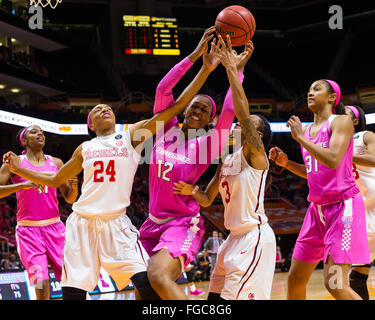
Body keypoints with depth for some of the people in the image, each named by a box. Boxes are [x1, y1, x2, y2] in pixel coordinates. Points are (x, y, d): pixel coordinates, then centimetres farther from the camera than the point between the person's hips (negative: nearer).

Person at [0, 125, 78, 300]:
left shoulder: (56, 163, 11)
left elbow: (69, 198, 15)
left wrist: (74, 187, -8)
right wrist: (22, 185, -22)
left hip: (54, 227, 3)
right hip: (28, 229, -3)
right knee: (41, 285, -13)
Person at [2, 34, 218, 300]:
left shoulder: (132, 136, 7)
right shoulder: (84, 149, 16)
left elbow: (176, 106, 0)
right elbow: (55, 180, 28)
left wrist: (205, 70, -6)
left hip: (116, 223, -3)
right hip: (82, 224, 3)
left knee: (147, 284, -18)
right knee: (72, 293, -3)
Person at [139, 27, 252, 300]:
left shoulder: (208, 144, -7)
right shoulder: (166, 129, 4)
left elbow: (230, 111, -18)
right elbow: (163, 88, -6)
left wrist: (237, 70, -12)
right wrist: (196, 55, -10)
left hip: (184, 224, -6)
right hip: (154, 222, 6)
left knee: (159, 277, -30)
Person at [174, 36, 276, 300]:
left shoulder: (254, 152, -7)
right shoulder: (226, 161, 17)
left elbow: (242, 111, -22)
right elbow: (207, 200, 20)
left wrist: (231, 67, -19)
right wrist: (193, 191, -3)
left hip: (255, 236, -9)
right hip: (236, 237, 9)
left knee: (234, 297, -18)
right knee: (215, 298, 12)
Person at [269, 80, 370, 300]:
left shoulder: (341, 122, -7)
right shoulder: (307, 130, 15)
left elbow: (332, 160, -23)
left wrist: (300, 137, -15)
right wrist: (286, 163, 10)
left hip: (343, 205, -8)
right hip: (317, 208, 8)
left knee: (335, 284, -19)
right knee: (295, 279, 9)